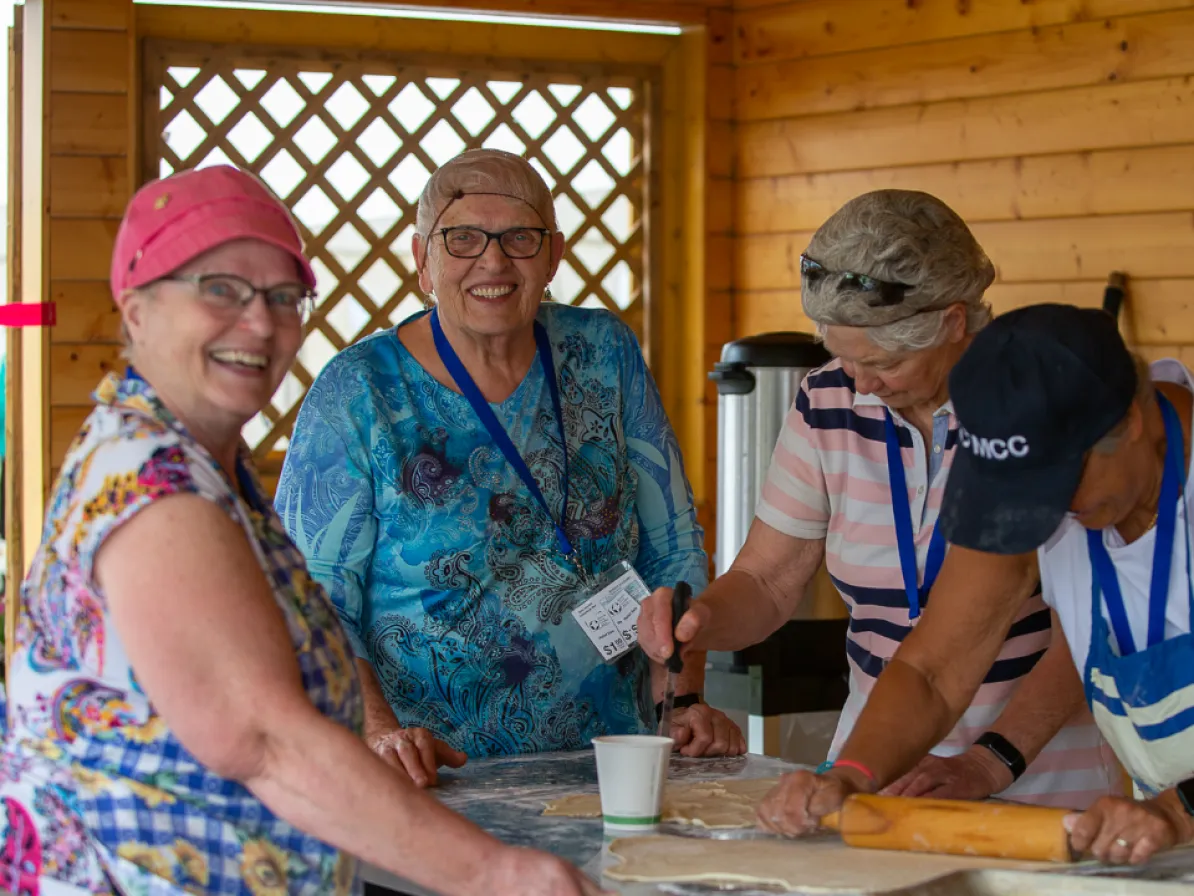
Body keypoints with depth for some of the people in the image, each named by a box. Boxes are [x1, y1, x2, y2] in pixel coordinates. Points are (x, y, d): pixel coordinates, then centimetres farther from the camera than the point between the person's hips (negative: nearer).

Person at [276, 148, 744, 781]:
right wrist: (379, 731, -18)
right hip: (439, 777, -3)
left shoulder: (604, 356, 9)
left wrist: (683, 702, 0)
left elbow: (672, 551, 12)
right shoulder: (357, 392, -1)